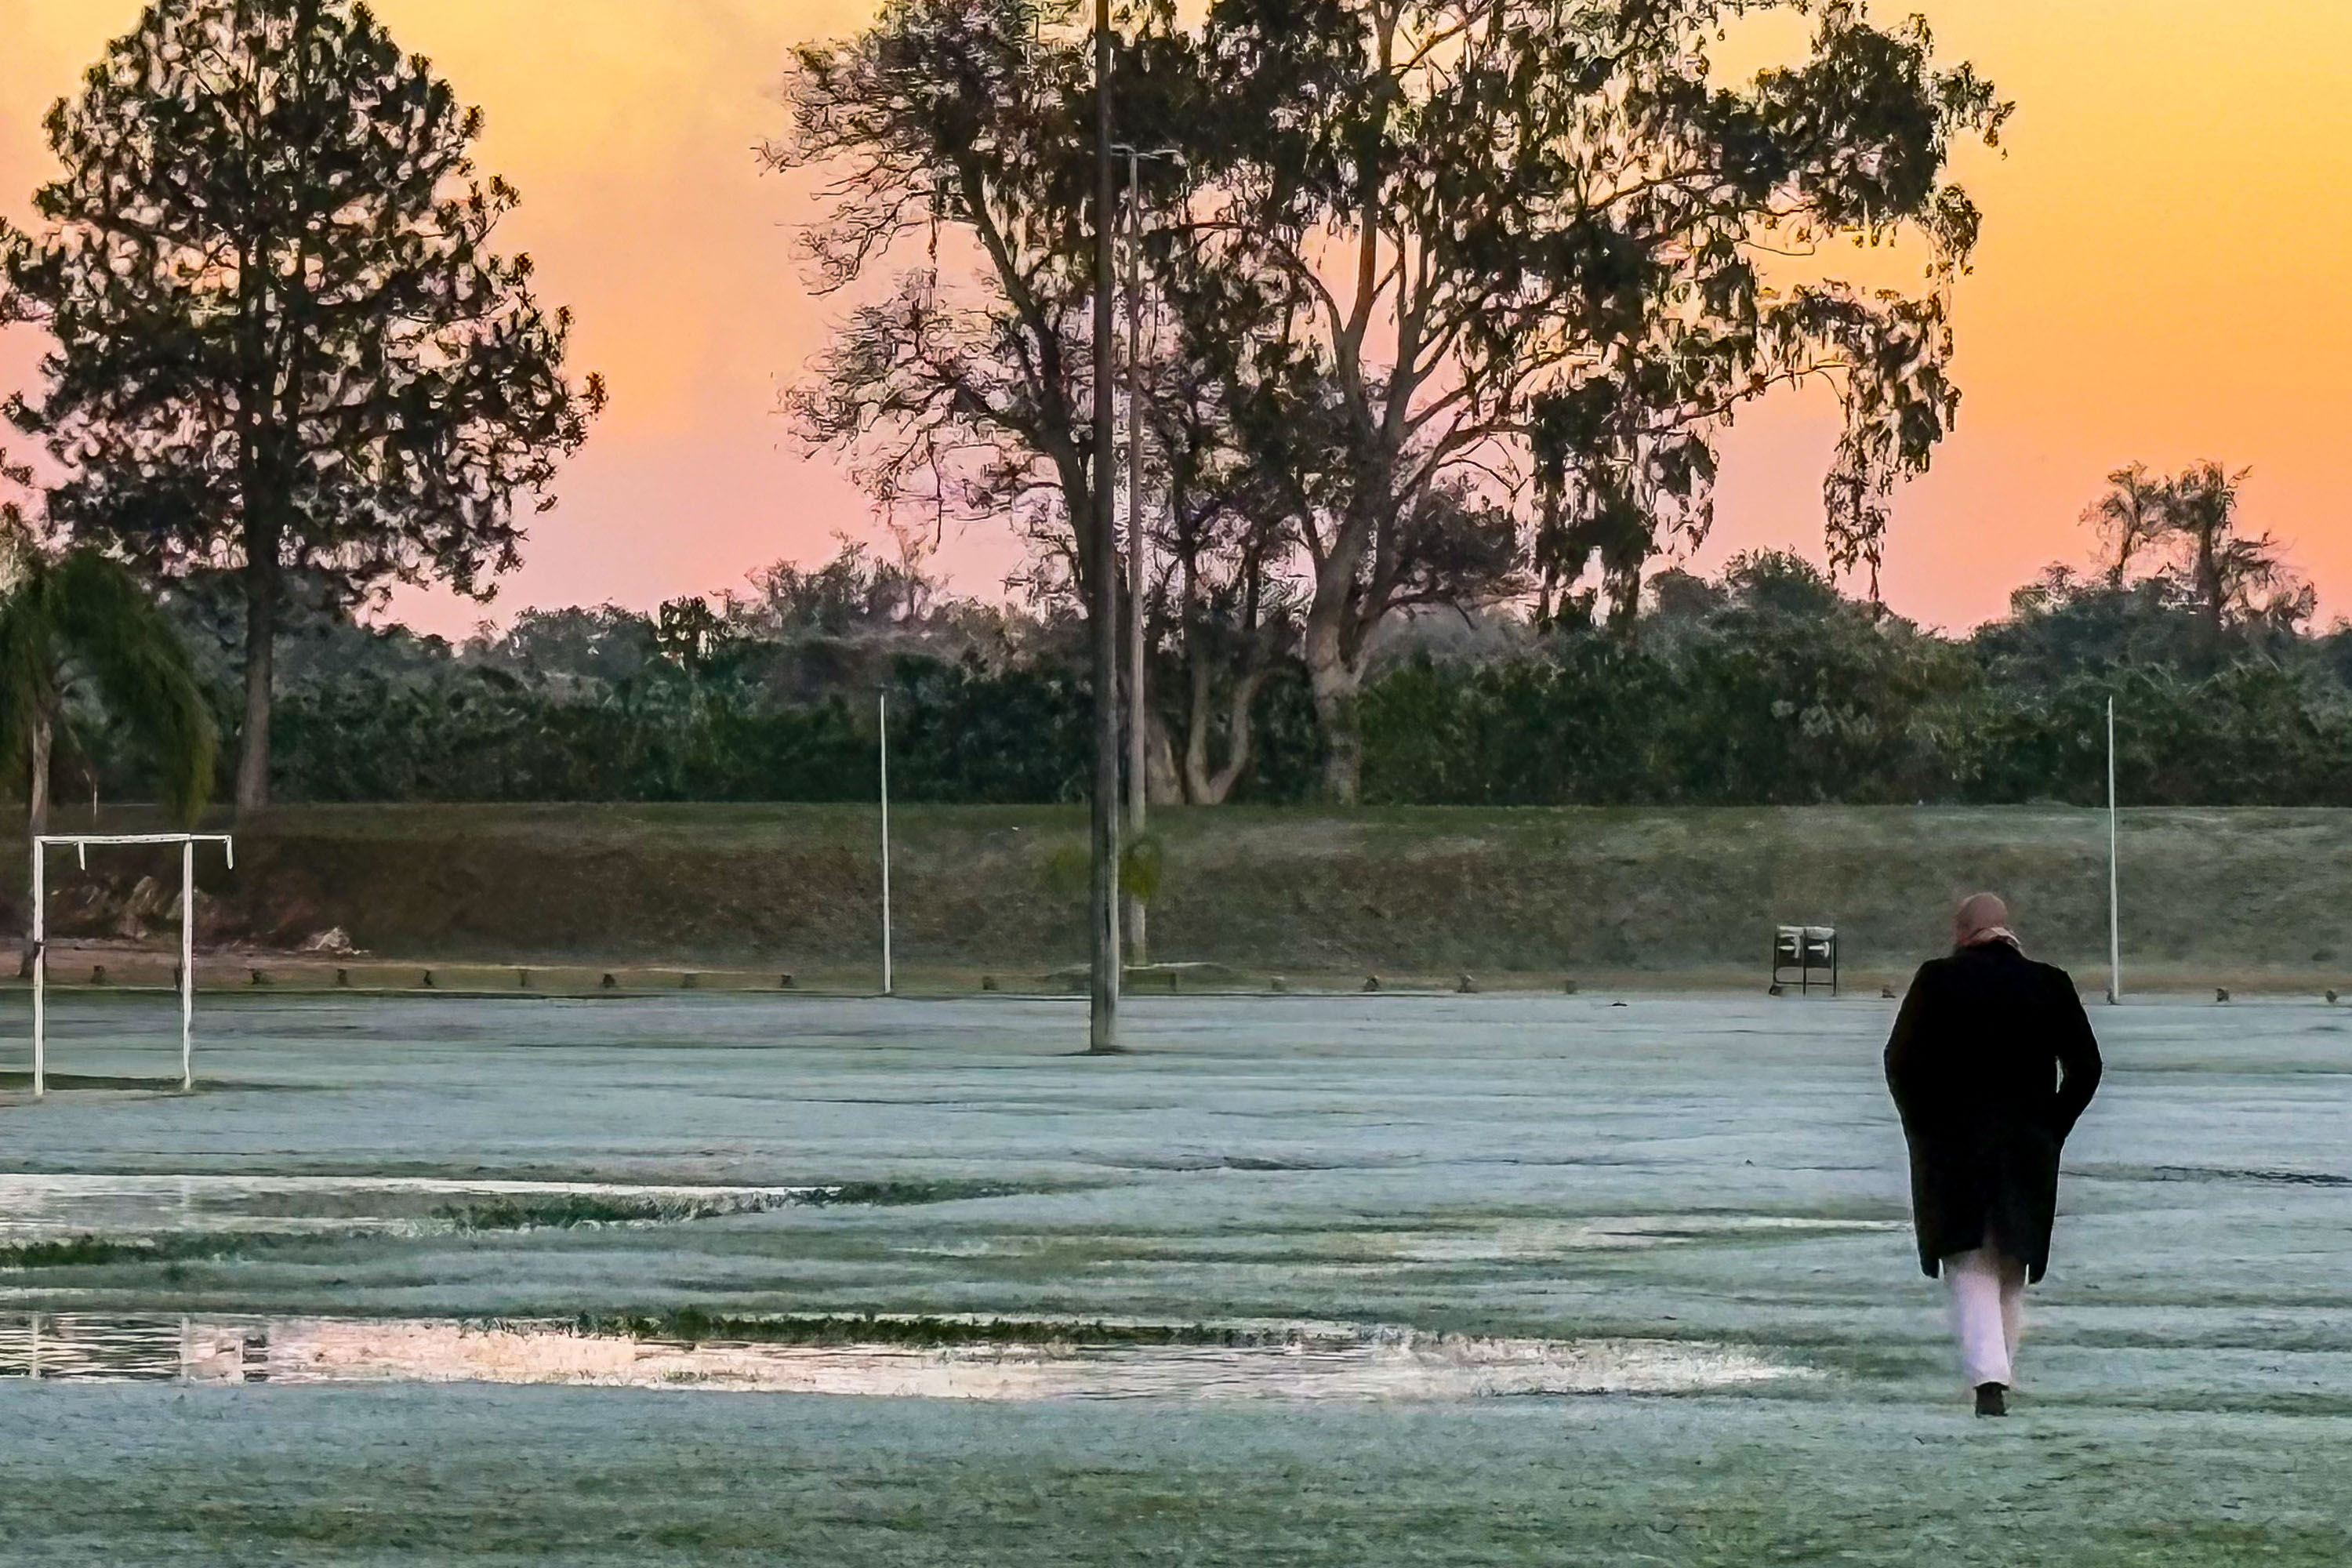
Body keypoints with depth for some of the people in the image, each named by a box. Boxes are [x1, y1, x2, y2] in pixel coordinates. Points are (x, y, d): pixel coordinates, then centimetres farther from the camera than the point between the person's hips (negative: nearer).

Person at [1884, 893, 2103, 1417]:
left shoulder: (1937, 981, -4)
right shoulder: (2050, 985, 3)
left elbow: (1901, 1061, -7)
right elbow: (2085, 1068, 2)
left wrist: (1923, 1128, 4)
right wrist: (2049, 1132, 8)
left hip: (1952, 1143, -2)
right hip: (2027, 1154, 2)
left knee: (1970, 1269, -2)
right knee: (2011, 1273, 15)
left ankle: (1988, 1378, -20)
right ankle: (2000, 1376, 19)